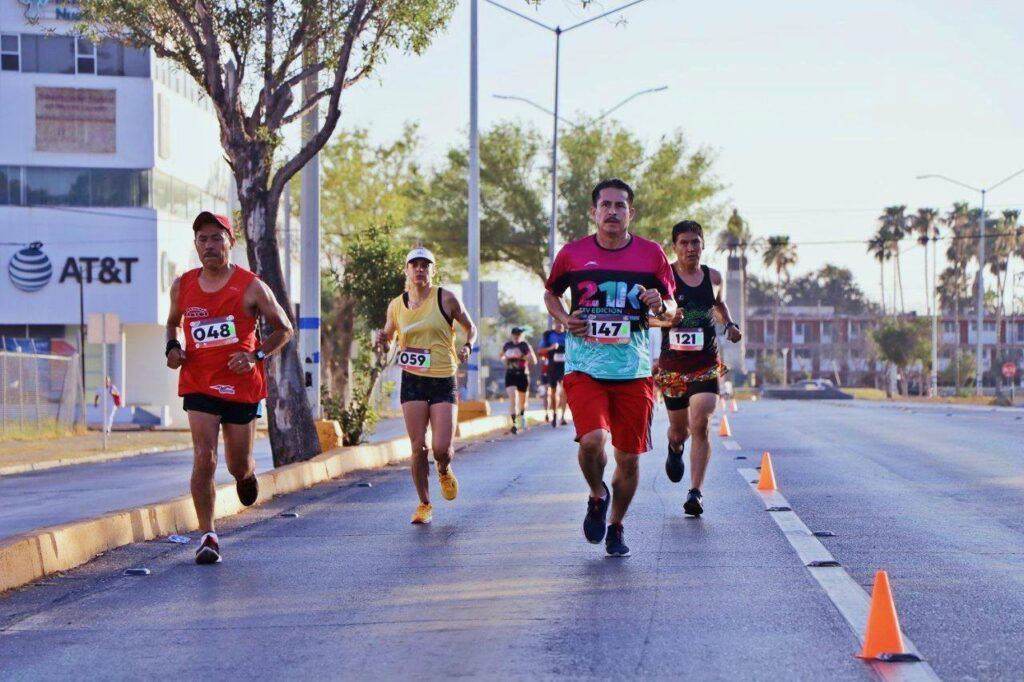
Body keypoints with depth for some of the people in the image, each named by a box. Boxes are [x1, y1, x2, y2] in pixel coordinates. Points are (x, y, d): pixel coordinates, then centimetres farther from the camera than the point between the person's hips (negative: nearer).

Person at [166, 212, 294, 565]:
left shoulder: (251, 287, -6)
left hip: (242, 385, -1)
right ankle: (207, 536, -9)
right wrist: (172, 347, 0)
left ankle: (246, 475, 50)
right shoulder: (183, 286, 3)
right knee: (203, 458, -15)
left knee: (238, 465, 10)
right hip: (198, 384, 1)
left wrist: (256, 355, -14)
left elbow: (284, 329, 1)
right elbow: (173, 321, 22)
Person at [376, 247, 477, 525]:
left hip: (443, 381, -2)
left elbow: (470, 328, 11)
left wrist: (467, 346, -10)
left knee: (442, 447, -9)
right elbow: (388, 338, 20)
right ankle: (424, 504, 12)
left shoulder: (446, 299, -2)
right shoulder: (396, 306, 5)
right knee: (418, 447, -4)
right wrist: (382, 342, -4)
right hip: (413, 381, 2)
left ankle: (444, 471, 28)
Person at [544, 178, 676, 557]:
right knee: (593, 439, -22)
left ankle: (616, 527, 28)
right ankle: (597, 496, 10)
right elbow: (551, 292, 19)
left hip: (635, 371, 1)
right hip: (584, 367, -1)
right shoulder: (573, 253, 2)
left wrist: (660, 305, -11)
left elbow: (671, 308, 13)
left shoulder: (651, 253, 4)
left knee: (629, 457, 5)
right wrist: (564, 319, -1)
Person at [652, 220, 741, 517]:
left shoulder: (714, 278, 6)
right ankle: (675, 449, 52)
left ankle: (695, 492, -14)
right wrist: (666, 320, -28)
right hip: (673, 363, -1)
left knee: (701, 426, -16)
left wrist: (730, 325, 8)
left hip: (706, 364, 1)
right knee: (679, 429, 13)